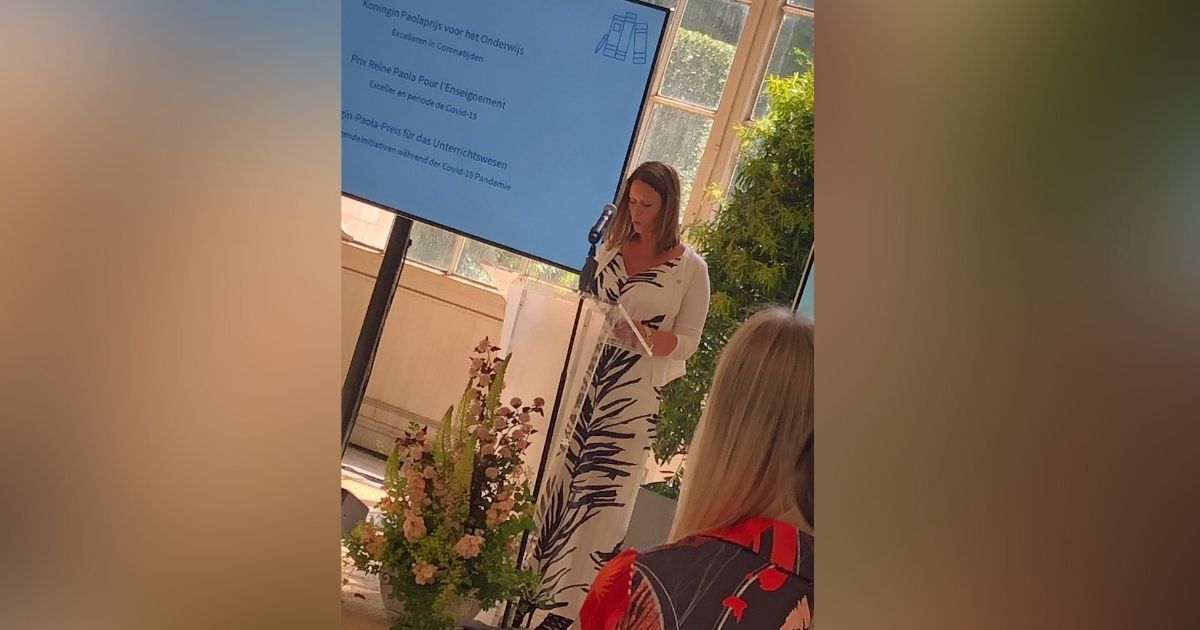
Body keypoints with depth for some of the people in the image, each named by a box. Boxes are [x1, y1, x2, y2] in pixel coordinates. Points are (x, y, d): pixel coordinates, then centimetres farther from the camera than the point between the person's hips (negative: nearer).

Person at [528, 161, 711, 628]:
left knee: (602, 490, 0)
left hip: (635, 394, -4)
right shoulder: (612, 247, 8)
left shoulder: (690, 268, -6)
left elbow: (687, 342, -5)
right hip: (586, 377, 4)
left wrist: (643, 334, -22)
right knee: (560, 476, 8)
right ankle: (538, 574, 26)